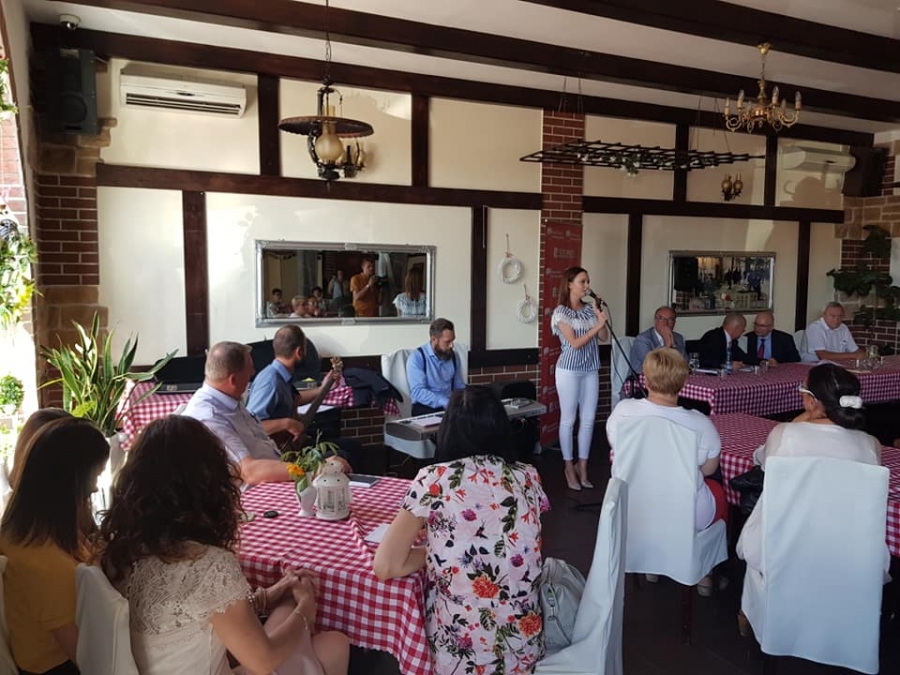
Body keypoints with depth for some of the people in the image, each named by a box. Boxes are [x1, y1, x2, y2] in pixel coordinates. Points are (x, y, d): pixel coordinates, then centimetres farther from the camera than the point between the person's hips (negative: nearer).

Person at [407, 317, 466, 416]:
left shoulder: (453, 356, 9)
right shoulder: (417, 357, -9)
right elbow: (418, 391, -18)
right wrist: (446, 403, -28)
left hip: (450, 406, 6)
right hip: (425, 407, -6)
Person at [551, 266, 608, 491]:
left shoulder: (590, 308, 7)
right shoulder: (561, 312, -10)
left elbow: (604, 337, 7)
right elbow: (575, 343, -16)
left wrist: (601, 317, -7)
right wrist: (596, 326, -21)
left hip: (590, 370, 5)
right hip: (570, 370, -5)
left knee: (589, 419, 7)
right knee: (568, 419, 3)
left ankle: (583, 466, 18)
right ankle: (569, 468, 15)